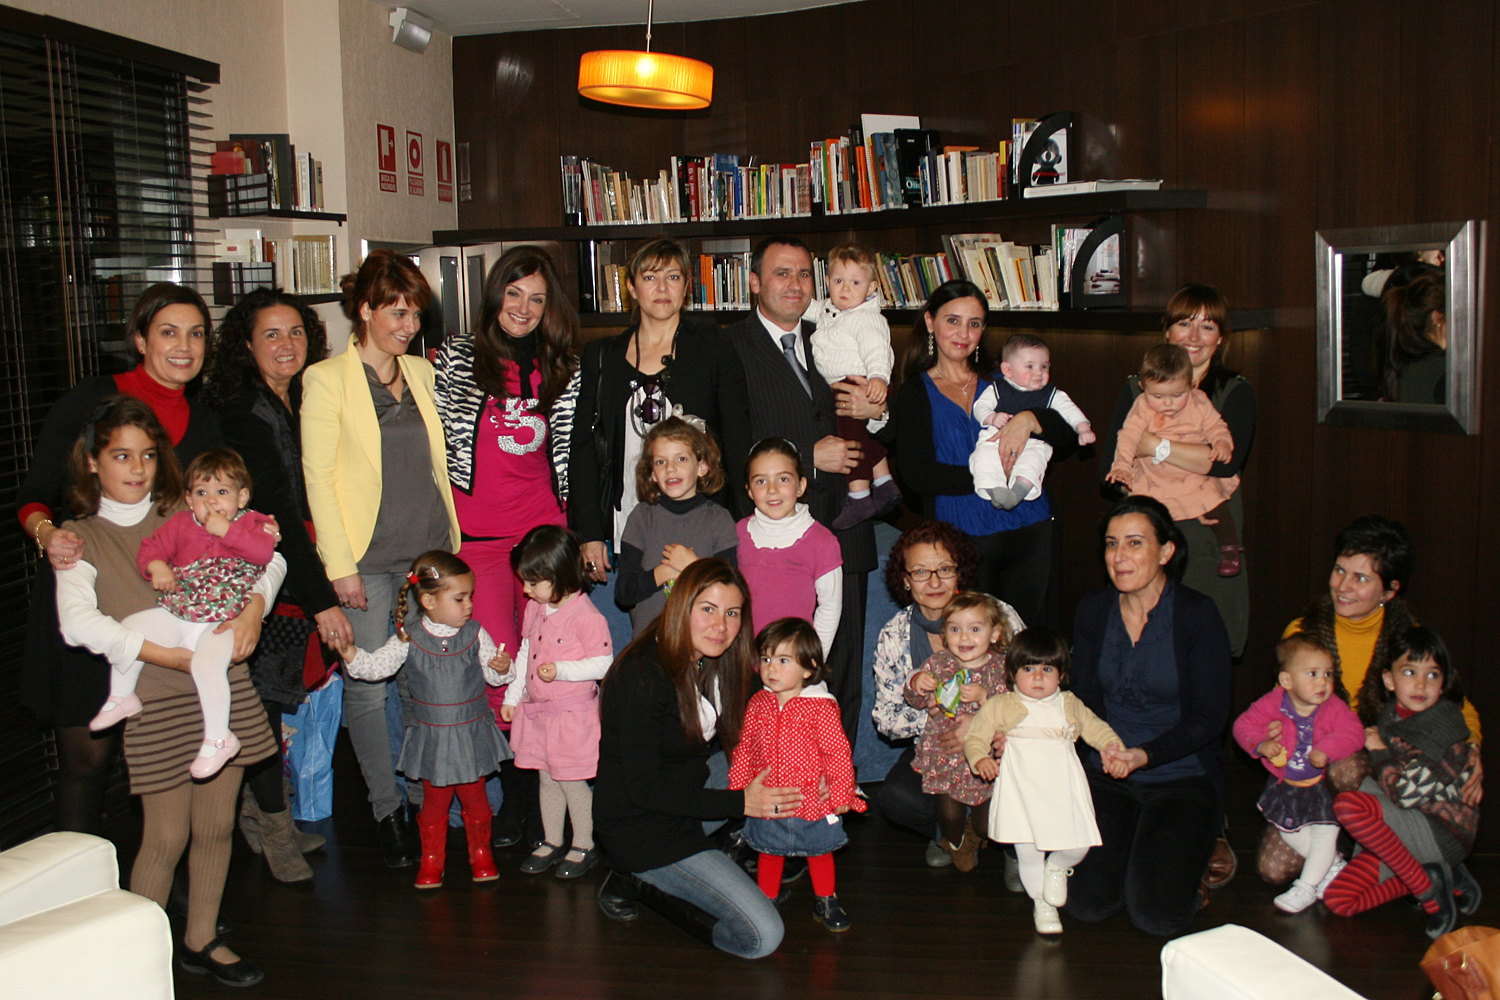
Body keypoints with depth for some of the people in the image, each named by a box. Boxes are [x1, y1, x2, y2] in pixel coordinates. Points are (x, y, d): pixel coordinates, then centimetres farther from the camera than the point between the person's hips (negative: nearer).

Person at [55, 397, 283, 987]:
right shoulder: (81, 537, 1)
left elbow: (269, 557, 9)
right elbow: (78, 623, -15)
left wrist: (253, 611, -10)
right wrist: (172, 657, -20)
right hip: (154, 701, -3)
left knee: (216, 827, 10)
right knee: (166, 838, 1)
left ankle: (201, 941, 28)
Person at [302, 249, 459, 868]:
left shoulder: (421, 373, 13)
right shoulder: (327, 380, -2)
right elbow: (318, 476, -5)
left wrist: (452, 543, 12)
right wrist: (339, 566, -10)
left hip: (430, 552, 4)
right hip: (367, 559, -4)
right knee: (368, 687, -1)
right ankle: (387, 811, 13)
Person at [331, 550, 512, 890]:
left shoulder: (475, 635, -5)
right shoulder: (408, 639, -7)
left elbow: (493, 674, 0)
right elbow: (375, 666, -7)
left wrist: (503, 668, -21)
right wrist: (349, 653, -23)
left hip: (472, 734, 1)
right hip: (432, 737, 0)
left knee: (474, 797, 12)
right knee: (434, 799, 9)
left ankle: (480, 854, 30)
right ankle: (431, 859, 26)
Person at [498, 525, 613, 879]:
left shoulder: (586, 616, -19)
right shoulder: (534, 609, 6)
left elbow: (603, 663, -19)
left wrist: (561, 670, -27)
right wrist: (512, 696, 15)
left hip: (574, 713, -7)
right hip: (537, 711, 7)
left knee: (572, 781, 2)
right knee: (547, 779, 16)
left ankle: (584, 846, 18)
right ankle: (552, 842, 30)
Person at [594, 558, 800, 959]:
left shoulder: (710, 664, 0)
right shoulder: (643, 677, -25)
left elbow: (736, 742, 8)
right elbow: (643, 788, -23)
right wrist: (740, 802, -22)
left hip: (683, 795, 9)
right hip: (641, 830, -9)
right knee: (763, 936, -12)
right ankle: (637, 883, -1)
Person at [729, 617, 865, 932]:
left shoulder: (821, 707, -15)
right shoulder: (758, 703, -3)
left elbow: (838, 752, -12)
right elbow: (744, 749, 6)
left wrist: (841, 794, -11)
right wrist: (738, 787, 6)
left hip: (813, 800, -3)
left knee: (820, 852, 16)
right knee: (769, 853, 18)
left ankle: (826, 902, 35)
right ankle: (766, 902, 37)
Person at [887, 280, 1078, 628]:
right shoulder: (915, 393, 5)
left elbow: (1069, 431, 4)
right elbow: (916, 475, -9)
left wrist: (1028, 419, -16)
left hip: (1029, 530, 3)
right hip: (960, 537, -3)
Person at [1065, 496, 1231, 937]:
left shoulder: (1197, 615, -11)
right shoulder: (1092, 611, 2)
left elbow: (1211, 716, -11)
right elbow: (1086, 699, 6)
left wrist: (1146, 754, -25)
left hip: (1183, 776, -3)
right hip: (1107, 773, 3)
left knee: (1158, 915, -17)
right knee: (1086, 903, -13)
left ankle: (1193, 848, 14)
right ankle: (1130, 843, 17)